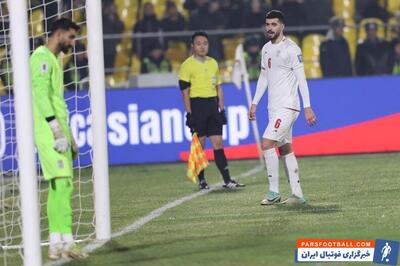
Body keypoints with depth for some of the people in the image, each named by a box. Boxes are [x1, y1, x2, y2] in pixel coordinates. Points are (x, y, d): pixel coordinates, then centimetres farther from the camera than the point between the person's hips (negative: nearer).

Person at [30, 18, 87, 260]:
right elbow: (41, 95, -17)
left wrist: (69, 135, 24)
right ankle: (67, 241, -18)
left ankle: (56, 244, 7)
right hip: (48, 131, -10)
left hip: (58, 131, 10)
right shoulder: (42, 58, -9)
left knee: (59, 186, 7)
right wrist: (57, 131, -21)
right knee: (63, 183, -15)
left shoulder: (53, 60, 22)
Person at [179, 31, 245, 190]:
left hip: (212, 105, 5)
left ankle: (227, 180, -1)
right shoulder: (187, 65, -4)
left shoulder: (213, 63, 14)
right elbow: (185, 91, -7)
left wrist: (221, 109, 13)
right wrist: (189, 114, -13)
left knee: (218, 143, 1)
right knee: (199, 144, -1)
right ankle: (201, 181, 7)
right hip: (197, 106, -5)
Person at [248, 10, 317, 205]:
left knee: (266, 144, -17)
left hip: (287, 107, -8)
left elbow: (301, 79, -13)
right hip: (274, 108, 8)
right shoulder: (266, 49, 13)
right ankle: (297, 194, 12)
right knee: (285, 149, 8)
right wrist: (254, 103, 19)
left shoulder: (291, 49, -11)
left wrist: (307, 107, -17)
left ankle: (274, 192, -12)